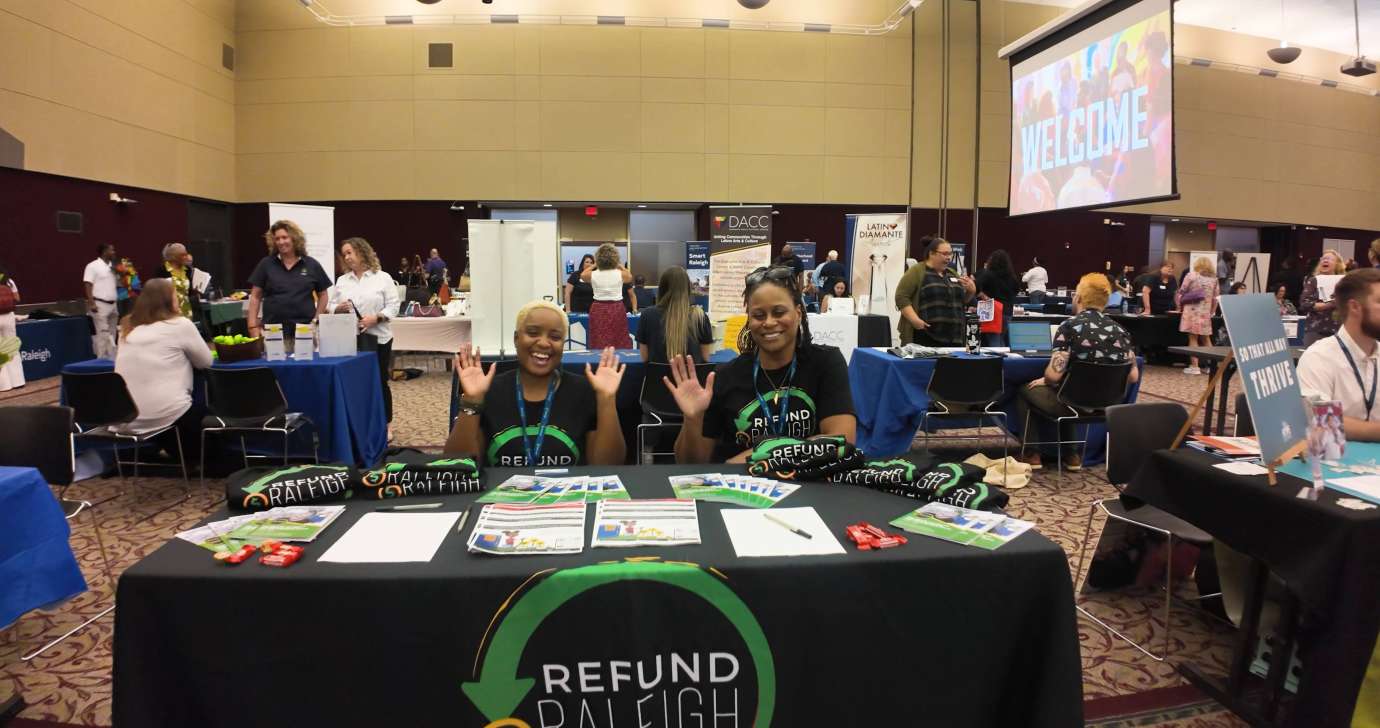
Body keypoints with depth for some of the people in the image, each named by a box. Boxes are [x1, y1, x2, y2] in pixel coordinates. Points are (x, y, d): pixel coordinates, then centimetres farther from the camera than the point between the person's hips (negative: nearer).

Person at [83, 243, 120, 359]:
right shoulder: (93, 266, -8)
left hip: (112, 304, 7)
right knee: (102, 334, -7)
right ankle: (101, 360, -4)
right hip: (100, 305, -7)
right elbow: (88, 285, -13)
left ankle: (111, 359, 16)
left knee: (111, 334, 10)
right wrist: (91, 303, -19)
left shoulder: (112, 266, 14)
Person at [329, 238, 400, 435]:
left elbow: (393, 306, -5)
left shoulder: (383, 278, -1)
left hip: (377, 338, -3)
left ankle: (387, 425, 14)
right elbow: (331, 307, 12)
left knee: (380, 382, 3)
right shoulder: (341, 281, 12)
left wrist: (375, 318, -20)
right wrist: (339, 309, -11)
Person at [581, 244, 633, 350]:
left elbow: (582, 275, 19)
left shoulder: (593, 274, -5)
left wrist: (594, 265, 26)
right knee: (619, 343, 5)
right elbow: (630, 277, 18)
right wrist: (621, 266, 27)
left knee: (598, 344, 3)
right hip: (617, 309, -1)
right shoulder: (620, 274, -6)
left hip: (598, 309, 1)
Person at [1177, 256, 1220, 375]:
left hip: (1192, 311, -3)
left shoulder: (1191, 276, -1)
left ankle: (1194, 366, -5)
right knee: (1206, 339, 12)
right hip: (1205, 313, 4)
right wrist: (1211, 312, 19)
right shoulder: (1214, 279, 9)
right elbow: (1215, 298, 9)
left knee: (1193, 338, -2)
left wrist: (1180, 306, 14)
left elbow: (1181, 292, 0)